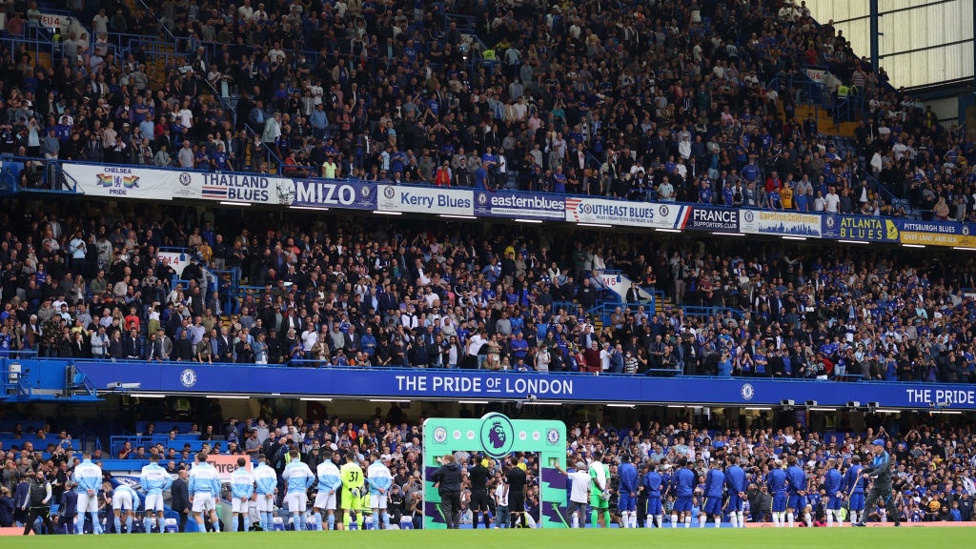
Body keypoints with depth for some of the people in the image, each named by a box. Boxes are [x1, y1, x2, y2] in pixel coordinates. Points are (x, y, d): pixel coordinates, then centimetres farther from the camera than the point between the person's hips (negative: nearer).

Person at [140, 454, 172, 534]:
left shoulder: (146, 468, 4)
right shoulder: (162, 469, 12)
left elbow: (142, 478, -12)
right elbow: (169, 479, 2)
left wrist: (144, 489, -4)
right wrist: (164, 489, 7)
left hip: (150, 492, -3)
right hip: (159, 492, 3)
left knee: (149, 512, -8)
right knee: (160, 512, 5)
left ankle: (148, 532, -16)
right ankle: (162, 531, 1)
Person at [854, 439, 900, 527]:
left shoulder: (886, 457, -14)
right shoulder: (876, 456, 11)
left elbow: (881, 469, -26)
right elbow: (872, 467, 19)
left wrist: (869, 474, -34)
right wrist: (863, 471, 4)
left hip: (885, 484, -7)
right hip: (876, 484, 7)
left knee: (890, 504, 2)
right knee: (868, 502, -3)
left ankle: (897, 523, 15)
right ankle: (862, 521, -6)